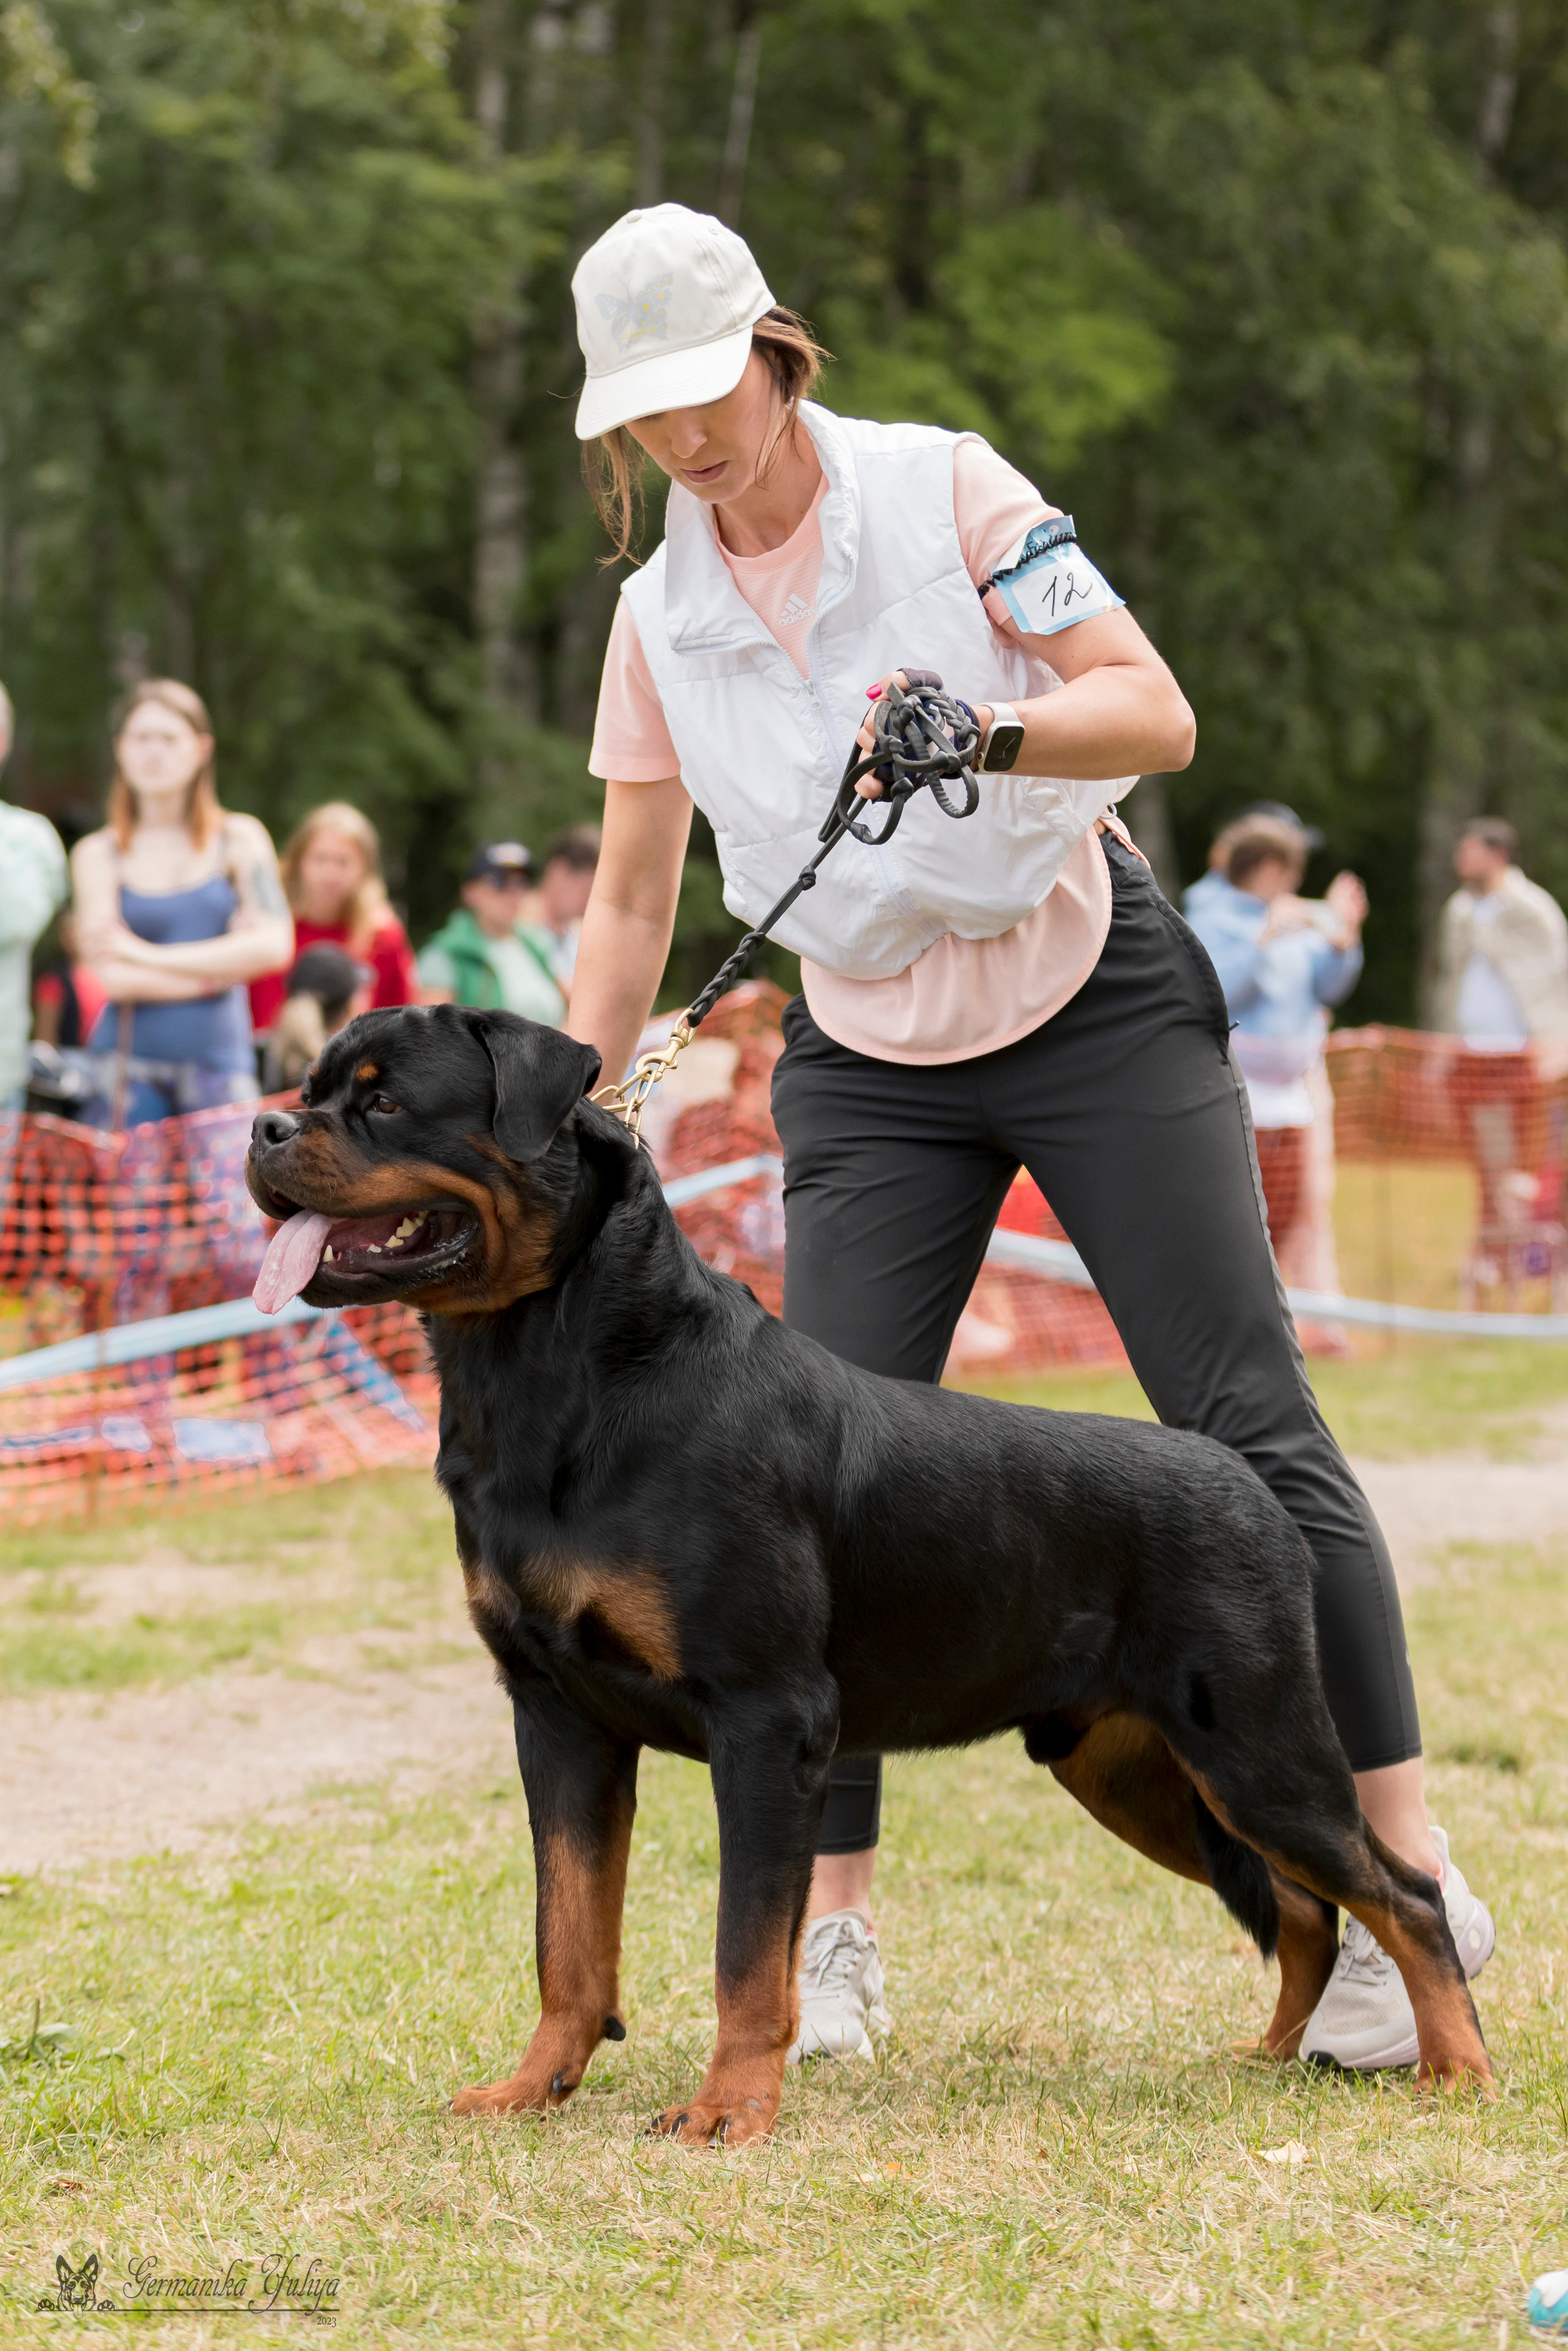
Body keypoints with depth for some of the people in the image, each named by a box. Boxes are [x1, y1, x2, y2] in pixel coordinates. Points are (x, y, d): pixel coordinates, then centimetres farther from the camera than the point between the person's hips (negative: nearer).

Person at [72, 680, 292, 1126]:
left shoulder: (239, 839, 8)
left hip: (219, 1064, 1)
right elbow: (114, 977, -6)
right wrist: (225, 966, -4)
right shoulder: (97, 854, 5)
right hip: (129, 1068, -1)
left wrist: (153, 956, -8)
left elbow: (273, 946, -6)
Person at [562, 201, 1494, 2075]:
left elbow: (1157, 715, -14)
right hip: (871, 1061, 4)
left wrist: (988, 730, -33)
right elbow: (630, 905, 8)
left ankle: (1404, 1874, -5)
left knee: (1250, 1430, -10)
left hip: (1096, 1005, -4)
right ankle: (828, 1931, 1)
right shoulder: (658, 617, 3)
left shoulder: (946, 493, -9)